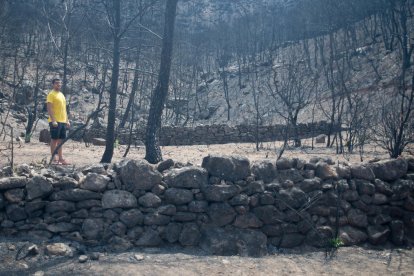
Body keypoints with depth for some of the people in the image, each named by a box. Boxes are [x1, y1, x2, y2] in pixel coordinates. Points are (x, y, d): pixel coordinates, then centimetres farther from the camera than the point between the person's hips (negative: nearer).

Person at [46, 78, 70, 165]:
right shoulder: (51, 94, -7)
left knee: (60, 140, 9)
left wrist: (67, 120, 18)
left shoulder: (61, 94, 18)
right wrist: (53, 120, -21)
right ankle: (54, 158, 2)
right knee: (54, 140, -3)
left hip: (63, 121, 8)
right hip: (55, 121, -8)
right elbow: (49, 108, -14)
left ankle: (61, 158, 13)